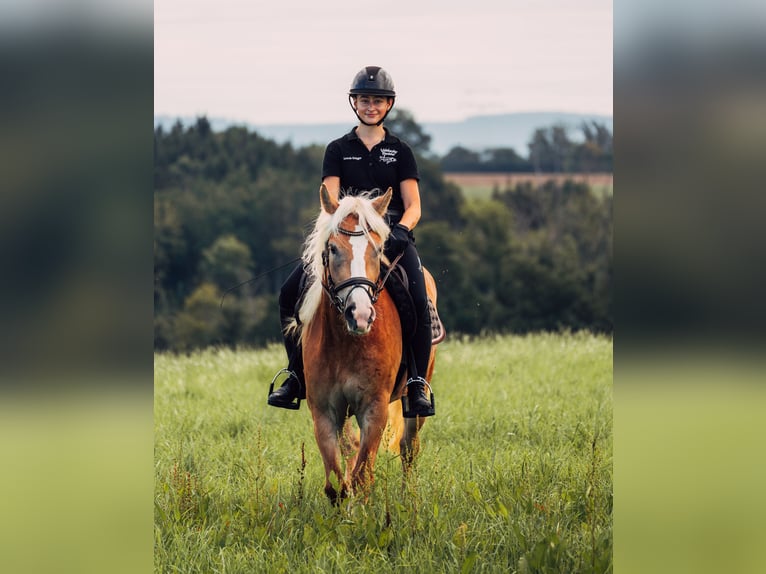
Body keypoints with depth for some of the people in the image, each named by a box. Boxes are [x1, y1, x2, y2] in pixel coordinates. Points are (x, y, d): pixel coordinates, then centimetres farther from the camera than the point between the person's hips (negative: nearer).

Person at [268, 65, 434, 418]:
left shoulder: (400, 151, 10)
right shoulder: (338, 150, 11)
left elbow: (413, 207, 4)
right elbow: (330, 201, 0)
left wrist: (400, 230, -18)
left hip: (393, 235, -1)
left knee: (418, 301, -28)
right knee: (291, 292, -16)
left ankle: (418, 385, -19)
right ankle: (297, 375, -4)